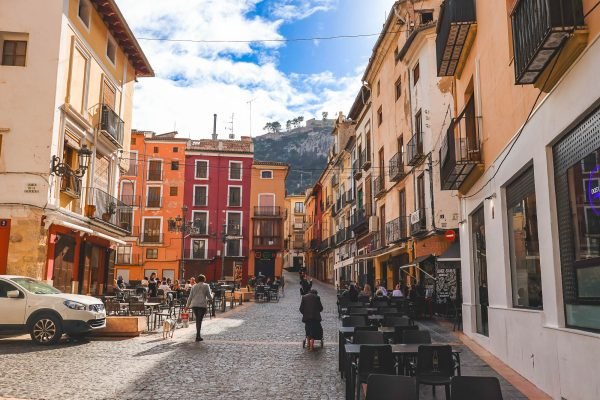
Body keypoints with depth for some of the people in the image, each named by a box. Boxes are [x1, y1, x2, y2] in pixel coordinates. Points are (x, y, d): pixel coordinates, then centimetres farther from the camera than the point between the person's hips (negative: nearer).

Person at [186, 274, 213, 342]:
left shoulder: (194, 286, 16)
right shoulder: (206, 286, 5)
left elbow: (190, 297, 14)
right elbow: (209, 297, 4)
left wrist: (187, 305, 20)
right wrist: (211, 296, 26)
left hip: (194, 305, 4)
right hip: (202, 305, -4)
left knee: (197, 319, 14)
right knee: (199, 320, -4)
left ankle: (198, 335, 19)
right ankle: (198, 336, -9)